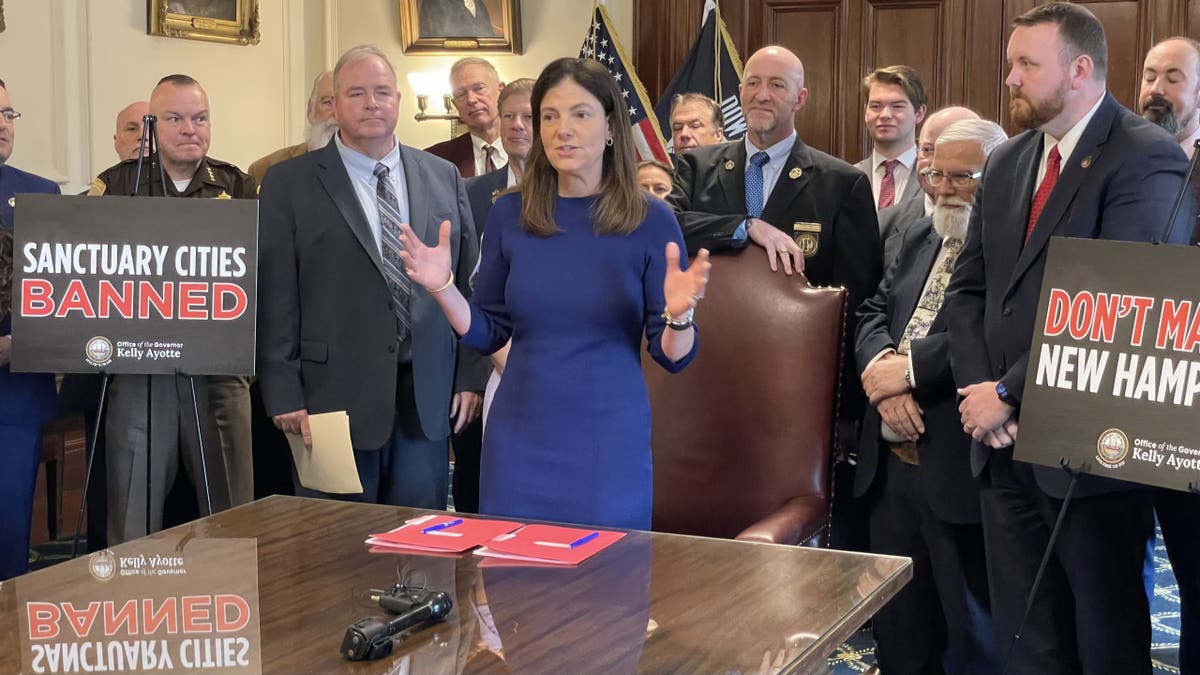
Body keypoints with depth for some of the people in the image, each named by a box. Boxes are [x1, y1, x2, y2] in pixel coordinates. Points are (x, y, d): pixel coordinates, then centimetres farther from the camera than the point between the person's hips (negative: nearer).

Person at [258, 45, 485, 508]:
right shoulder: (290, 184, 0)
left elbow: (470, 280, 11)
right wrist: (285, 396, -8)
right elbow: (275, 297, -3)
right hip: (335, 397, -3)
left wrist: (471, 377, 6)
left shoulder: (444, 178, 10)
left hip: (427, 400, 3)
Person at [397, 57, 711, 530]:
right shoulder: (510, 214, 1)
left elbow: (673, 356, -5)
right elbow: (489, 334, 7)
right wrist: (443, 287, -8)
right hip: (519, 441, 2)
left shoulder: (650, 220, -7)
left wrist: (678, 313, -25)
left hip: (609, 444, -2)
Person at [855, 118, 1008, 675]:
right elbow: (874, 312, 12)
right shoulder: (920, 237, 16)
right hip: (891, 460, 8)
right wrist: (881, 367, -9)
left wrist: (910, 368, -19)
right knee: (897, 628, 19)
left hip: (963, 467, -8)